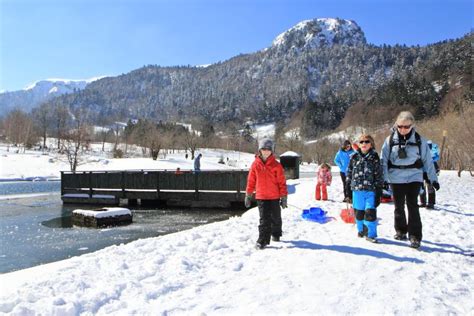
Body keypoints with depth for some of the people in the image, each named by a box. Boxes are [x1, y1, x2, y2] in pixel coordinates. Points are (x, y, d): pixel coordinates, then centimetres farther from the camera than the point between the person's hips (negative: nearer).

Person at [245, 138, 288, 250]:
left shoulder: (276, 165, -5)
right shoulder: (255, 164, -1)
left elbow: (282, 182, -2)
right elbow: (251, 181, 5)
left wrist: (284, 197, -3)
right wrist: (248, 196, 8)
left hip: (274, 197, 1)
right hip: (261, 197, 0)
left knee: (275, 217, 17)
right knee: (264, 219, -4)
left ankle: (276, 234, 39)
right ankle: (262, 240, 1)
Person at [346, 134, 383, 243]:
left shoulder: (374, 158, 2)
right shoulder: (354, 157, 6)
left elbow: (379, 175, 2)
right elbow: (349, 173, 10)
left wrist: (379, 191, -2)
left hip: (371, 190, -2)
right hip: (357, 189, 2)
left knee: (370, 212, -5)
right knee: (358, 212, 10)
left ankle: (370, 234, 6)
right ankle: (361, 230, 29)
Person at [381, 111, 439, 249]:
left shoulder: (419, 140, 0)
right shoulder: (390, 140, 0)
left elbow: (428, 160, 4)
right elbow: (384, 160, -2)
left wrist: (433, 179, 5)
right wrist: (383, 179, -8)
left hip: (414, 177, -1)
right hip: (396, 178, 1)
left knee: (412, 205, -9)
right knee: (399, 206, 12)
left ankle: (415, 236, -3)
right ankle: (401, 231, 30)